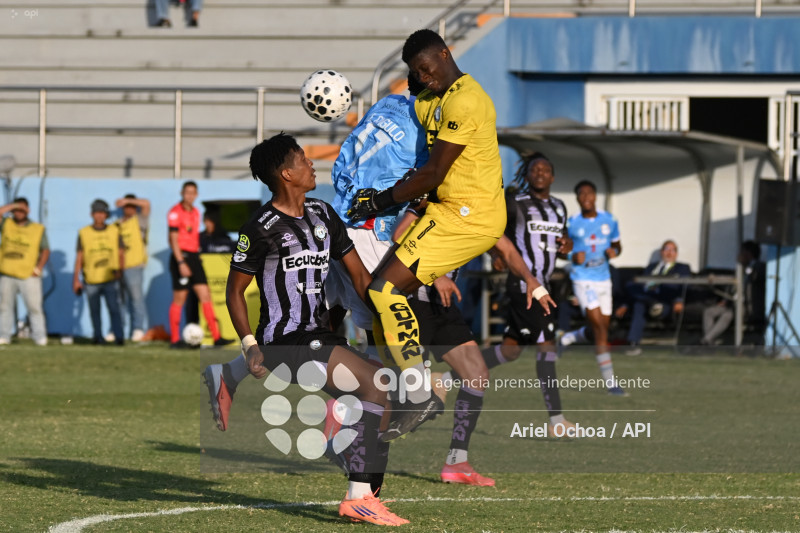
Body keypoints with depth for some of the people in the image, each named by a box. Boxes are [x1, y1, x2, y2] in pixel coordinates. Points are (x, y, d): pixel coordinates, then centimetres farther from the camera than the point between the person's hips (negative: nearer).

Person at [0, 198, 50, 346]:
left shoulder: (38, 229, 8)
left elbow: (45, 250, 8)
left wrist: (39, 268, -4)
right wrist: (12, 206, -7)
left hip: (29, 276, -2)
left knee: (34, 306, -7)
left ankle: (40, 337, -6)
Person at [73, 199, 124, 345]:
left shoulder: (114, 231, 7)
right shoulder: (84, 233, 5)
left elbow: (121, 253, 10)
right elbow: (79, 257, 7)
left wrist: (120, 270, -6)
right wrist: (76, 279, 4)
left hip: (110, 279, -1)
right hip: (91, 280, 1)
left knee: (114, 308, -12)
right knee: (94, 310, 6)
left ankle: (119, 337, -14)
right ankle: (97, 336, 17)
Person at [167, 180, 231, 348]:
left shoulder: (195, 213, 15)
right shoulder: (176, 212, -9)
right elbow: (174, 239, -14)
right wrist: (181, 263, -19)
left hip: (194, 257, 7)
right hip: (181, 257, -7)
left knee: (205, 295, 0)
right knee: (179, 299, -3)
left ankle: (216, 337, -3)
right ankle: (175, 340, 4)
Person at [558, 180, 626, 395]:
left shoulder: (609, 220, 4)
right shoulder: (571, 223, -5)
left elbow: (617, 245, 16)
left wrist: (614, 251, -8)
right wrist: (573, 257, -17)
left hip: (604, 279, 5)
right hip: (583, 280, -5)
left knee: (601, 328, 10)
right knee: (600, 331, -13)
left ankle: (567, 338, 39)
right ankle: (610, 381, -10)